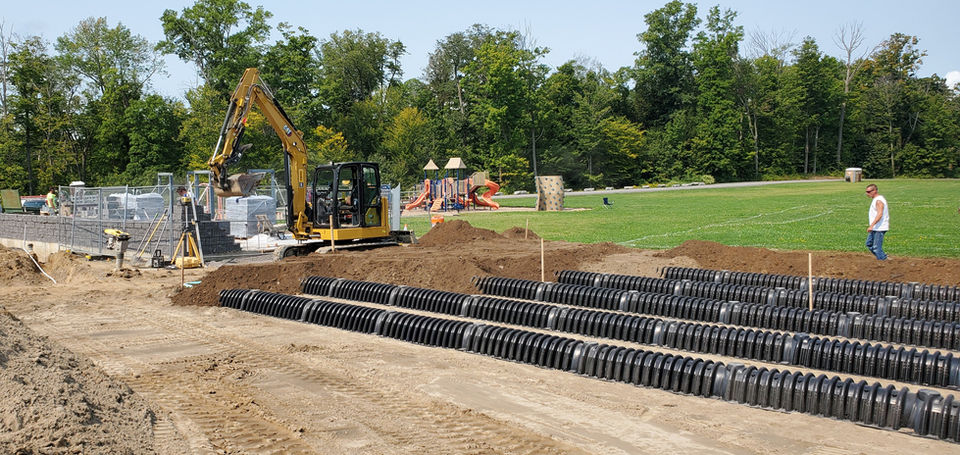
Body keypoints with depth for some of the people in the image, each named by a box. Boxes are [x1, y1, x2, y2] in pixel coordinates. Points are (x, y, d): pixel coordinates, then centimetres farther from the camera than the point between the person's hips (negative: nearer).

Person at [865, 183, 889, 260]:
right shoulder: (875, 199, 14)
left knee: (877, 247, -8)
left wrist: (871, 225, -34)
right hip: (875, 228, 11)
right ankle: (883, 257, 22)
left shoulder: (879, 200, -18)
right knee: (869, 244, 16)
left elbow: (879, 214, -28)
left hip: (879, 228, -11)